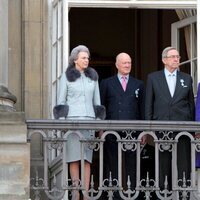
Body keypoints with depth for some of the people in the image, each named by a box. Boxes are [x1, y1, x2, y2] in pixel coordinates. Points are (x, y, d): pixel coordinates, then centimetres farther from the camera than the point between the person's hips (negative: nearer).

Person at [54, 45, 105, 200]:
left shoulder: (93, 76, 11)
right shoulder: (67, 76, 3)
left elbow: (97, 100, 13)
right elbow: (61, 100, 3)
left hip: (89, 119, 2)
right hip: (72, 119, -2)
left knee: (87, 159, -3)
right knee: (74, 158, -6)